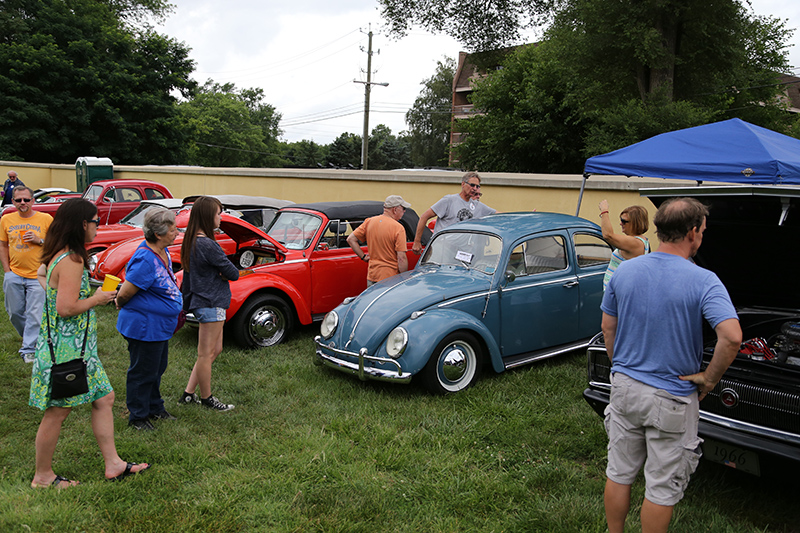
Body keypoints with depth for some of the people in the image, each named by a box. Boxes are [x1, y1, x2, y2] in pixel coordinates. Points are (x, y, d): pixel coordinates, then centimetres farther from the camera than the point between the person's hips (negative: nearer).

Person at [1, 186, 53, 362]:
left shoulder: (46, 219, -3)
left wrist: (40, 240, -16)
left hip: (38, 276, -3)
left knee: (34, 314, -4)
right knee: (15, 312, 12)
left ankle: (29, 349, 4)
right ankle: (30, 337, 36)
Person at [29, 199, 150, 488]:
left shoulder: (56, 255, 10)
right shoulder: (72, 261, -22)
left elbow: (41, 273, 31)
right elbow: (66, 308, -27)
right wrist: (96, 299, -12)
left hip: (79, 347, 10)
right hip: (67, 348, -10)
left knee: (104, 398, 13)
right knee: (57, 413, 4)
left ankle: (113, 464, 21)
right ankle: (43, 477, 20)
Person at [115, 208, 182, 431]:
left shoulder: (162, 252, 1)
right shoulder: (146, 261, -29)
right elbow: (123, 295, -22)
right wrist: (121, 304, -3)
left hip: (159, 326, 10)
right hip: (144, 327, -9)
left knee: (157, 368, 23)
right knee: (143, 372, 7)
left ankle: (154, 408, 40)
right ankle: (137, 417, 24)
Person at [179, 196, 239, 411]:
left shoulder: (190, 242, 7)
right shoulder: (207, 245, -22)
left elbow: (188, 272, 15)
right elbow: (233, 273, -18)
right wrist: (224, 273, 2)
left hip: (201, 302, 10)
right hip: (211, 304, -10)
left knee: (215, 350, 19)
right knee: (206, 354, 5)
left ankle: (189, 394, 24)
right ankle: (206, 398, 20)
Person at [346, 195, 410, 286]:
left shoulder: (369, 221, 4)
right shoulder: (398, 228, -13)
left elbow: (351, 239, 6)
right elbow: (401, 258, -16)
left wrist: (363, 256, 10)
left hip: (371, 277, 5)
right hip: (390, 277, -5)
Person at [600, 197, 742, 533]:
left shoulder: (624, 271, -2)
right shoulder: (703, 281, -17)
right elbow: (732, 337, -27)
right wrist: (709, 378, -12)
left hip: (624, 388, 5)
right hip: (672, 399, -4)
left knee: (618, 473, 18)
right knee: (662, 486, 12)